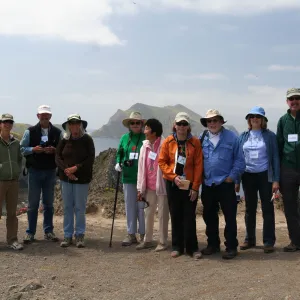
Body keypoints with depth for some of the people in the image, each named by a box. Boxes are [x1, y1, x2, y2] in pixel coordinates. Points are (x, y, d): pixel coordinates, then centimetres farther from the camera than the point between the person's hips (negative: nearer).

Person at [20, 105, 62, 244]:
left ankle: (48, 231, 19)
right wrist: (33, 149, -18)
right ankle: (30, 232, 11)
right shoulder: (30, 131, 0)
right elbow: (21, 149, 0)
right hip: (34, 171, -1)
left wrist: (54, 150, -14)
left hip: (50, 172, 2)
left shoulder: (57, 132, 4)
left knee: (49, 203, 9)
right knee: (33, 203, 2)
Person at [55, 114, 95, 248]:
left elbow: (90, 159, -7)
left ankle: (80, 235, 13)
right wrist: (66, 169, -14)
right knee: (67, 207, 7)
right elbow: (57, 157, 1)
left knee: (80, 208, 2)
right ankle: (68, 235, 15)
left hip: (82, 178, -3)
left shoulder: (87, 140, -3)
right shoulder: (64, 140, 5)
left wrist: (76, 168, -17)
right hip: (66, 178, 3)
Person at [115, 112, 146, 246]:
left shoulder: (146, 138, -3)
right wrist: (118, 163, -2)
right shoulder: (124, 138, 9)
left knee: (142, 206, 3)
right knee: (129, 206, 10)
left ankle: (143, 234, 15)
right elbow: (119, 153, 16)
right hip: (128, 177, 4)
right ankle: (131, 234, 20)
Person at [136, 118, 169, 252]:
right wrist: (140, 188, 6)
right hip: (149, 186, 6)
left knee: (162, 214, 4)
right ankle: (148, 240, 27)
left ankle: (162, 241, 15)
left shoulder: (163, 145, -12)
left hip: (161, 185, -6)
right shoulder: (145, 146, 7)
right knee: (148, 213, 15)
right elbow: (141, 167, 7)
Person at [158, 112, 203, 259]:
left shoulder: (195, 142, -2)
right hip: (173, 184, 1)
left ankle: (192, 247, 10)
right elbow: (162, 162, 0)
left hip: (189, 185, -1)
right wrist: (173, 176, -12)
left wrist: (195, 186, -8)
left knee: (190, 217, 0)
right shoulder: (168, 141, 1)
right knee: (176, 216, 8)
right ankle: (177, 247, 18)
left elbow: (198, 166, -4)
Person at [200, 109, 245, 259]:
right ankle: (213, 244, 28)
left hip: (225, 184, -4)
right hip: (207, 185, 4)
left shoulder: (231, 137, -4)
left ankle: (231, 247, 12)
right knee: (209, 216, 14)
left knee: (230, 217, 1)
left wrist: (232, 177, -8)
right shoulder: (202, 138, 6)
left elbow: (239, 160, -3)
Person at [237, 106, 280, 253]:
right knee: (250, 209, 12)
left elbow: (275, 157, -3)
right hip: (248, 176, 3)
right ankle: (250, 239, 23)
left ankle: (269, 241, 10)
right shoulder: (243, 136, 6)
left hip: (265, 176, -3)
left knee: (267, 208, 3)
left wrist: (276, 179, -10)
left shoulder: (269, 135, -2)